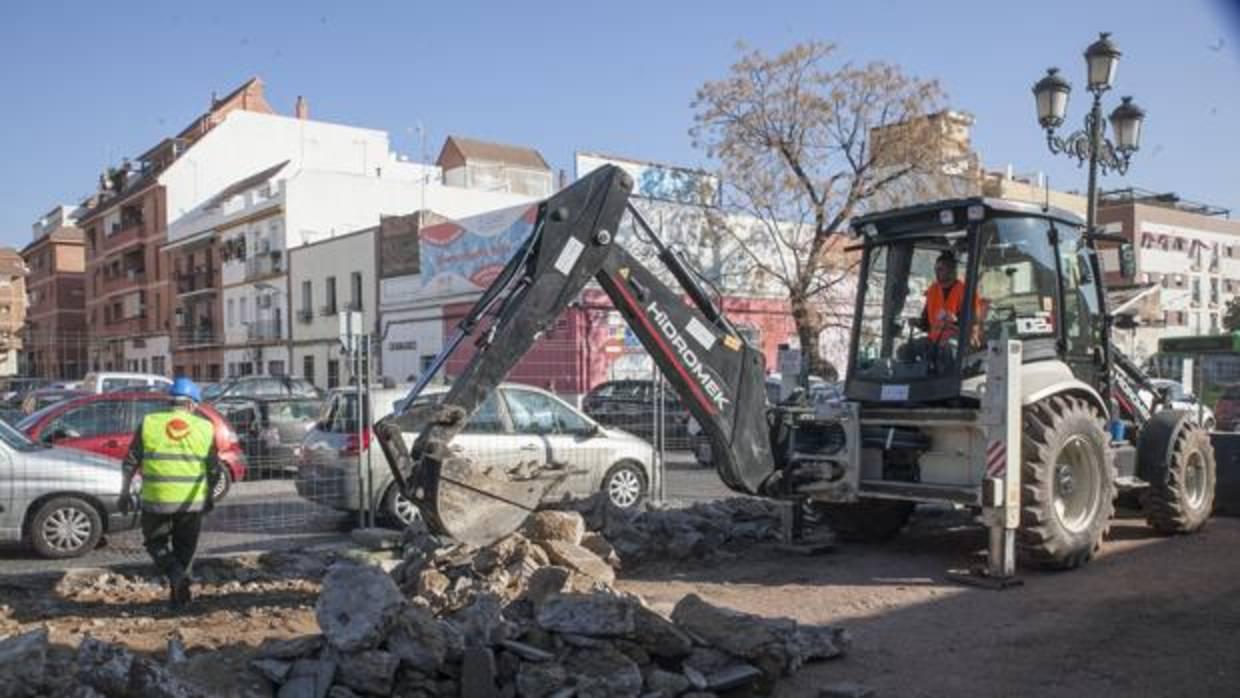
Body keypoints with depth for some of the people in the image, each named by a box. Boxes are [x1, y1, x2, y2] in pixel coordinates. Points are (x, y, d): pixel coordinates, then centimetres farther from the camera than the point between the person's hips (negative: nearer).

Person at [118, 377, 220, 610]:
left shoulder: (149, 423, 2)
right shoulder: (204, 427, 3)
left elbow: (131, 462, 3)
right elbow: (214, 469, 5)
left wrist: (125, 492, 12)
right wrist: (209, 495, 18)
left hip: (156, 499, -1)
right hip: (192, 501, 1)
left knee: (155, 542, 16)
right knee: (185, 548, 15)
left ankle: (176, 574, -8)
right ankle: (179, 595, 18)